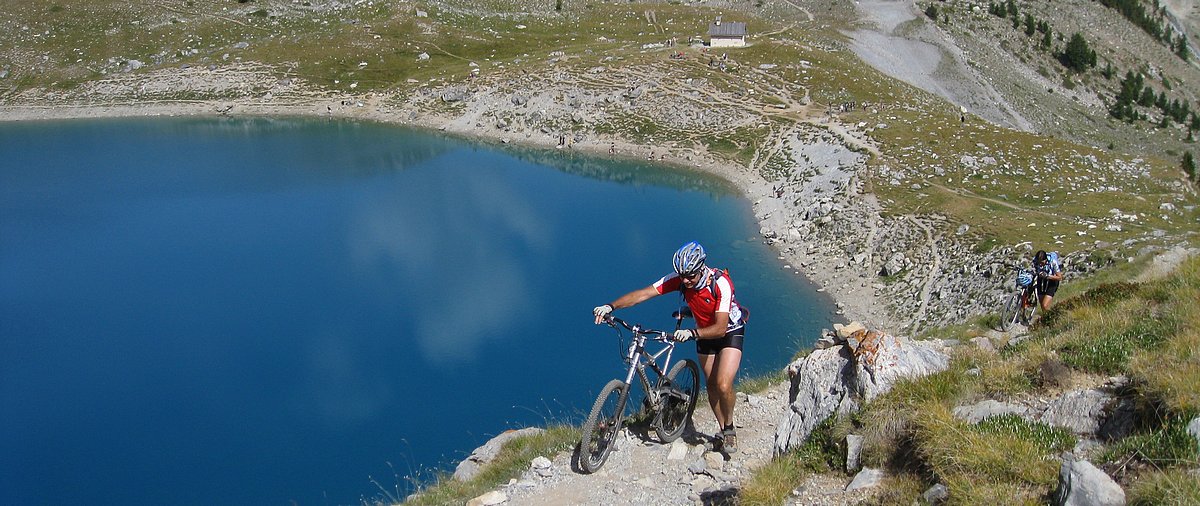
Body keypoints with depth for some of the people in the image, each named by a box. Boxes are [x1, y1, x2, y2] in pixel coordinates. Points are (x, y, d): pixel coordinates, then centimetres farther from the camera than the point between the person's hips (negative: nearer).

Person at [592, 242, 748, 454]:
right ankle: (723, 431, 29)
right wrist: (610, 306, -40)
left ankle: (729, 428, 6)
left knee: (723, 385, -19)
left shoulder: (721, 284, -35)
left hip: (729, 332, -5)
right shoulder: (679, 279, -22)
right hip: (705, 332, 5)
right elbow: (643, 294, -28)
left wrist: (691, 333, -54)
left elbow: (720, 328, -38)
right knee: (711, 387, 9)